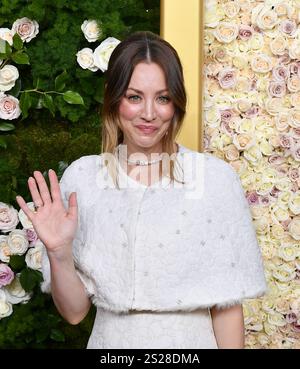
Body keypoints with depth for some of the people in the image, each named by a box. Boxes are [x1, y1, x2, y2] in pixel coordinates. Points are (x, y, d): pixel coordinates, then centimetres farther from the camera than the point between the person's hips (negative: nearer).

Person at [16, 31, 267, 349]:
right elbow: (75, 311, -6)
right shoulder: (81, 177, -7)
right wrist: (58, 253, -20)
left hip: (191, 340, -1)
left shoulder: (216, 177, -12)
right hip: (110, 340, 1)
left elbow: (226, 304, -7)